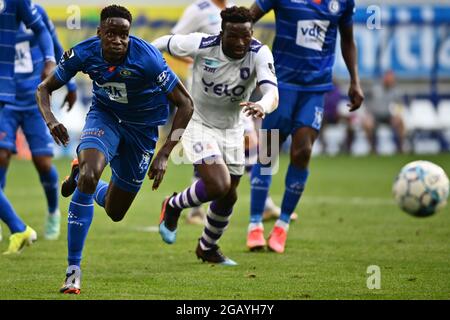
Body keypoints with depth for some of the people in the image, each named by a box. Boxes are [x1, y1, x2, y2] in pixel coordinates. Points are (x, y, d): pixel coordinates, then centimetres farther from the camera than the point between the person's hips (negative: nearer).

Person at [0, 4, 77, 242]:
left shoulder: (35, 14, -4)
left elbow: (55, 49, 11)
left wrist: (70, 85, 18)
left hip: (35, 102, 0)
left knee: (43, 162, -2)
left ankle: (53, 213, 26)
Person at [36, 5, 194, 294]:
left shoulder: (147, 58, -31)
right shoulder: (83, 53, -21)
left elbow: (185, 103, -23)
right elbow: (45, 88, -6)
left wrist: (164, 154, -27)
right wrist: (49, 118, -29)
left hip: (143, 127, 0)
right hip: (105, 116, 0)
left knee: (115, 213, 9)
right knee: (89, 178, -30)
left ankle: (82, 176, 45)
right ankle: (73, 272, -20)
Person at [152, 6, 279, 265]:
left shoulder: (259, 54, -23)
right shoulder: (202, 45, -25)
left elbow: (272, 93, -38)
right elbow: (165, 42, -5)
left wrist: (262, 106, -60)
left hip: (232, 131, 4)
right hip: (199, 125, -3)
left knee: (229, 196, 13)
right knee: (218, 186, -22)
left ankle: (207, 248, 40)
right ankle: (174, 206, 9)